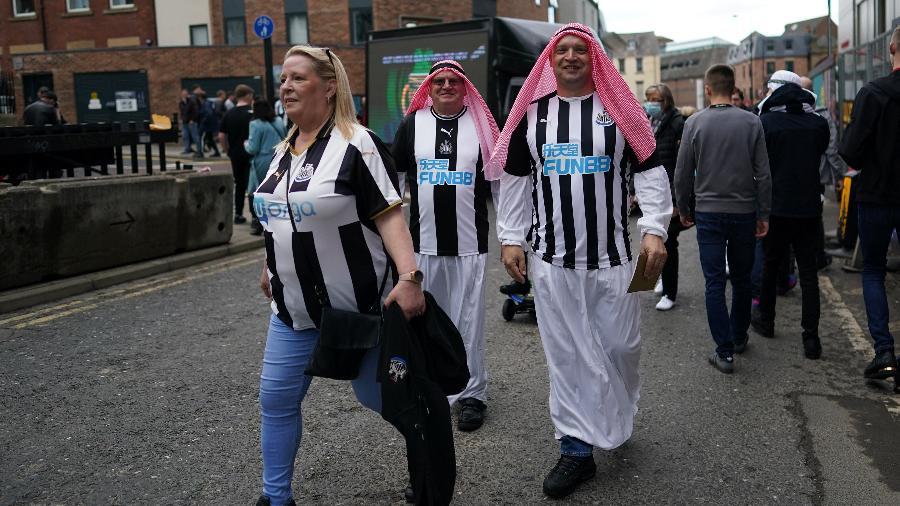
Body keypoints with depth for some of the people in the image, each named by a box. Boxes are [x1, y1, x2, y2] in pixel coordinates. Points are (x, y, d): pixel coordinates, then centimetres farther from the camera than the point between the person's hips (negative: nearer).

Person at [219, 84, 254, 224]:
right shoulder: (252, 113, -11)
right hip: (250, 154, -5)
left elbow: (221, 136, 3)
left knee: (239, 184, 16)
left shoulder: (229, 113, 4)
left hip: (235, 154, 5)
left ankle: (238, 214, 19)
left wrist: (228, 150, 14)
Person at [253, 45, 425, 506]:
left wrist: (409, 277, -33)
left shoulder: (357, 145, -15)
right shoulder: (285, 151, 9)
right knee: (276, 399, 8)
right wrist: (271, 267, 25)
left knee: (377, 394, 6)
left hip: (357, 306, -7)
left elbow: (389, 216, -21)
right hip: (294, 307, 7)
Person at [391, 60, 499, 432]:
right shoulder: (412, 124, 6)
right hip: (423, 241, 2)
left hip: (469, 243, -2)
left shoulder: (481, 124, 3)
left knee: (469, 320, 1)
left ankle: (472, 394, 14)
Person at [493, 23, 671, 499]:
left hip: (612, 255, -1)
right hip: (551, 258, 1)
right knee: (566, 356, 4)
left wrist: (654, 229, -11)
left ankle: (620, 414, 38)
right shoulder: (531, 113, 7)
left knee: (620, 346, 8)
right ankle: (577, 448, 15)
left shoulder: (619, 109, 3)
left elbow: (650, 172, 1)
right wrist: (510, 237, 2)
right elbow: (514, 180, 9)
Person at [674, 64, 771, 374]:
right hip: (744, 212, 2)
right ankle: (739, 337, 32)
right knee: (741, 279, 17)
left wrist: (684, 209, 11)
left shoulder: (695, 123, -5)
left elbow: (683, 174, -2)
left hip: (708, 212, -2)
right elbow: (763, 174, -3)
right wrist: (764, 214, 5)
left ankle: (725, 352, 0)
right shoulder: (751, 122, -2)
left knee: (714, 283, 2)